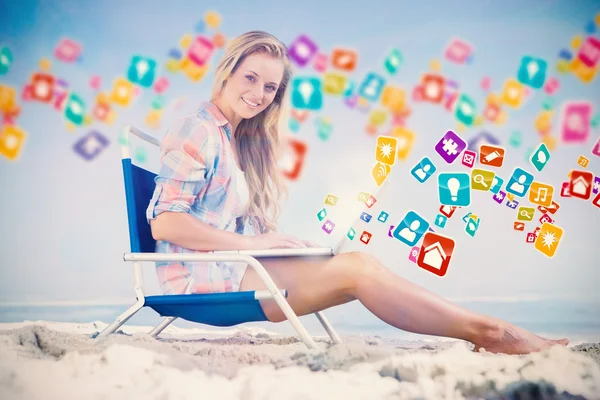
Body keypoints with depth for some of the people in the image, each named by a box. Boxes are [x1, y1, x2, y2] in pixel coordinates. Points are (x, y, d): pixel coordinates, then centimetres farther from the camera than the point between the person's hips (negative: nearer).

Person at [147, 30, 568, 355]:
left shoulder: (237, 138, 19)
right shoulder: (198, 132, -8)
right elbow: (165, 222, -17)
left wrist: (277, 242, -2)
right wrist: (253, 242, -18)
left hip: (234, 264, 8)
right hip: (205, 274, -8)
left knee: (358, 263, -9)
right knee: (355, 269, -17)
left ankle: (487, 329, -14)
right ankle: (488, 331, -15)